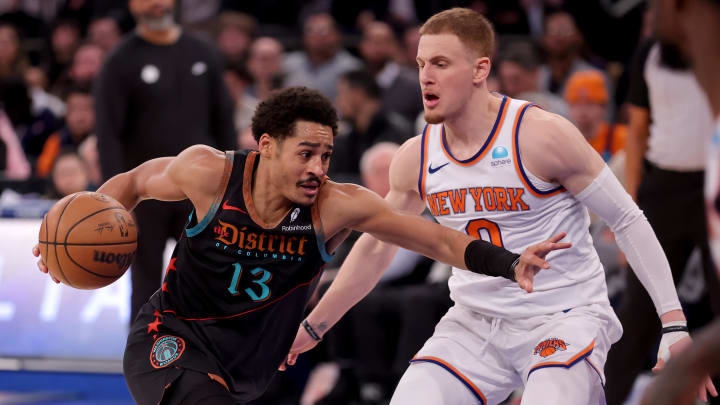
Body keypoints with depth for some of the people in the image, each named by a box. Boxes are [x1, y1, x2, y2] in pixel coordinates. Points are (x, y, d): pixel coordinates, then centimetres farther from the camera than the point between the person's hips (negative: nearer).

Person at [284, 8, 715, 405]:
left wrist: (675, 327, -15)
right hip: (475, 322, 5)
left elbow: (628, 221, -10)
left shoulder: (542, 136, -16)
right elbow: (376, 246, 16)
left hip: (564, 317, -5)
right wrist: (312, 326, 20)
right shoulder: (416, 157, 0)